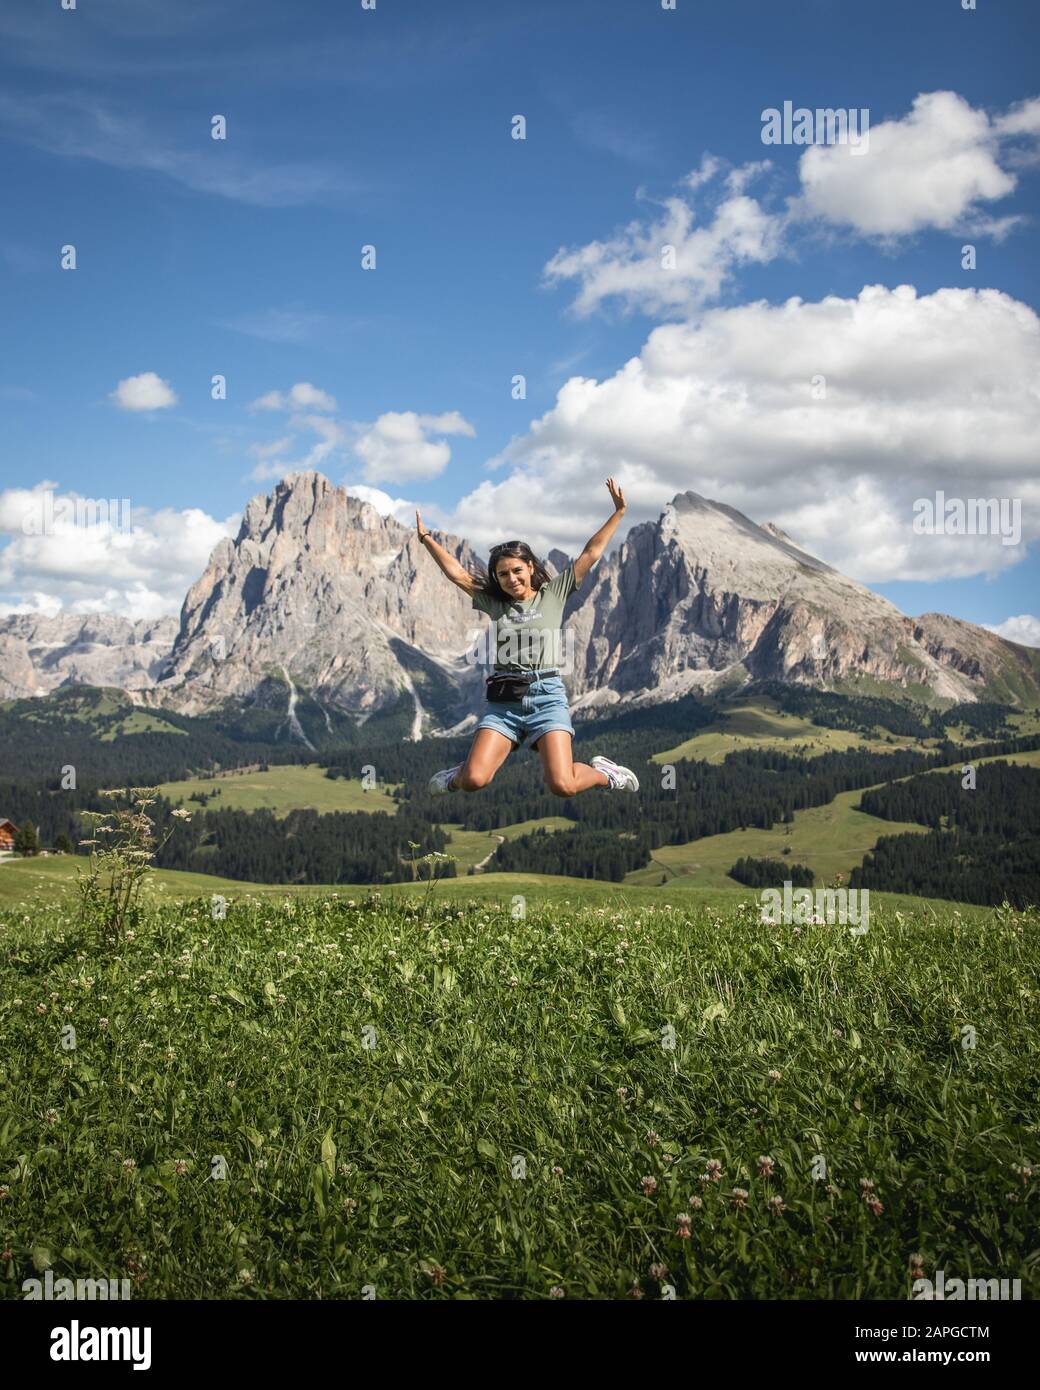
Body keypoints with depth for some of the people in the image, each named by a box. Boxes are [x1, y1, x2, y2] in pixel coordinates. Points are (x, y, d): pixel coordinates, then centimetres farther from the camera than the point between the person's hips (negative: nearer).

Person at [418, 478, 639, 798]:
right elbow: (457, 573, 8)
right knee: (474, 781, -15)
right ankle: (459, 775, 21)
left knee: (563, 786, -17)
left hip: (547, 696, -2)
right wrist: (426, 539, 0)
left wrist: (618, 513, 0)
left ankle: (601, 772, 16)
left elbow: (590, 555, 4)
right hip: (503, 701, 2)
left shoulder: (554, 593, 7)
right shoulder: (493, 602, 12)